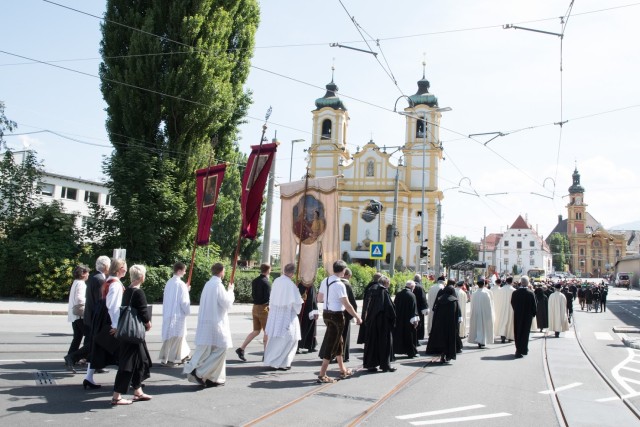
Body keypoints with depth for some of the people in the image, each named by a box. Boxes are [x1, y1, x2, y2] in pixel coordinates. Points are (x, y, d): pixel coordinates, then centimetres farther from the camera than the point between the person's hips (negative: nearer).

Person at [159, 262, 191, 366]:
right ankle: (167, 359, 5)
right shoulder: (181, 284, -17)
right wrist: (187, 311, -2)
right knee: (174, 337, 1)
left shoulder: (169, 282, 7)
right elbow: (184, 300, -17)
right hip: (177, 314, -9)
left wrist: (186, 289, 17)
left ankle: (182, 355, 29)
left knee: (175, 336, 17)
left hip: (168, 313, 9)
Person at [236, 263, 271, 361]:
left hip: (255, 307, 7)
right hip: (263, 308, -7)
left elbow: (253, 296, 11)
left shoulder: (255, 281, 6)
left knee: (256, 331, 15)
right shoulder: (266, 282, -17)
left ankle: (241, 349, 8)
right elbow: (268, 298, -19)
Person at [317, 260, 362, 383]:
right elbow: (347, 305, -19)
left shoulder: (325, 281, 4)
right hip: (336, 316, -8)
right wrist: (357, 317, -8)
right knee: (331, 345, 0)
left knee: (338, 342, 21)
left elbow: (319, 299, 13)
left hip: (326, 313, 8)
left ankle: (343, 370, 34)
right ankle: (322, 375, 2)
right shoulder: (339, 285, -19)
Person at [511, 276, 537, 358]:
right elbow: (534, 306, -9)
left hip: (517, 315, 3)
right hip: (527, 316, -2)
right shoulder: (530, 293, -15)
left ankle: (519, 349, 24)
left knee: (517, 333, 14)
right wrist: (534, 314, 7)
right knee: (525, 333, 7)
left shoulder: (515, 293, -7)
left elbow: (512, 304, 3)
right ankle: (523, 350, 9)